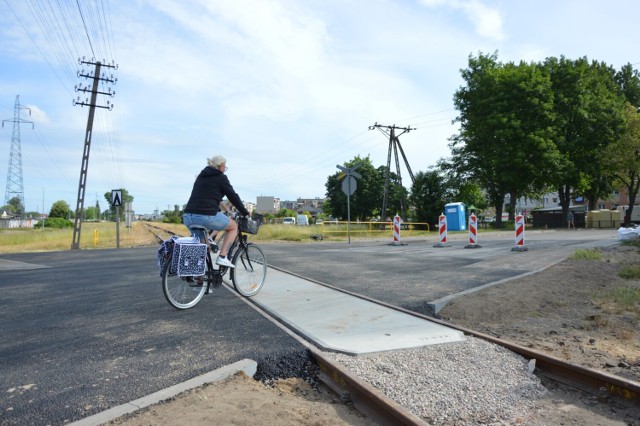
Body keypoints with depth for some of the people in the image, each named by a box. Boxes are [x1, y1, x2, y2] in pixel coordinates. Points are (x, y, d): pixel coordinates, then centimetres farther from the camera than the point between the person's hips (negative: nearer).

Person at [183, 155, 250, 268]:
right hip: (207, 216, -7)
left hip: (187, 217, 7)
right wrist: (245, 213, 12)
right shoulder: (221, 177, 3)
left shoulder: (201, 176, 25)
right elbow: (233, 196, 3)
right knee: (233, 226, 16)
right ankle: (222, 257, 3)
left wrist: (221, 206, 42)